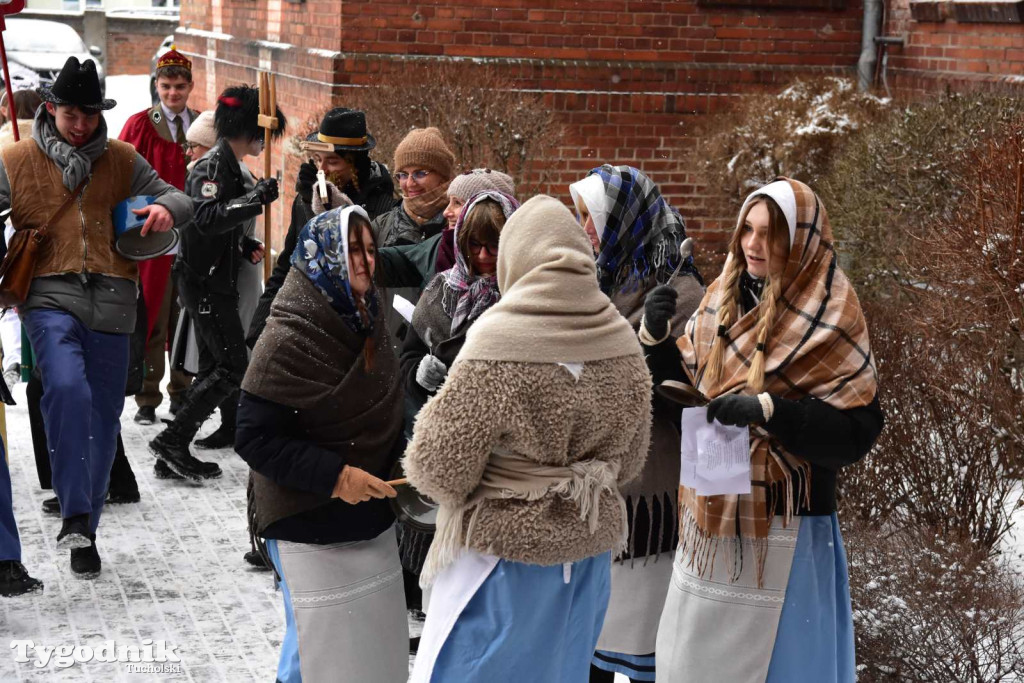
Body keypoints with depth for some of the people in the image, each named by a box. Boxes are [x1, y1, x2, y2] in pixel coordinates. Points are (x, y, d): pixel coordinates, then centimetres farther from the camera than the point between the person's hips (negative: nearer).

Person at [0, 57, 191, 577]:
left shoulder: (121, 160, 13)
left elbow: (174, 197, 15)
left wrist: (167, 208, -10)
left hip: (110, 301, 3)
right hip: (50, 296, -3)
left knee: (102, 418, 7)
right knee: (67, 388, -29)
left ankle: (85, 534, 22)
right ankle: (75, 514, -23)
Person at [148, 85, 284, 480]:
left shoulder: (231, 166, 15)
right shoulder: (212, 166, -17)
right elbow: (206, 218, -32)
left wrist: (245, 246, 7)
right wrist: (256, 199, -37)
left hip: (217, 280, 11)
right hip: (204, 281, -11)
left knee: (214, 366, 15)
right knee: (233, 366, -10)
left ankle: (174, 451, 24)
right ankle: (172, 442, -10)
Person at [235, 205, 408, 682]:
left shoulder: (366, 320, 3)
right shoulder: (288, 339, -19)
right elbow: (253, 437, -20)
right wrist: (333, 476, -23)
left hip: (369, 518, 7)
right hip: (309, 527, -7)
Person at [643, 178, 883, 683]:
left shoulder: (829, 319, -10)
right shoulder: (723, 300, 7)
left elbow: (856, 430, -15)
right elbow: (684, 386, 12)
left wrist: (766, 409, -25)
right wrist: (657, 336, -6)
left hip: (781, 527, -6)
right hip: (710, 513, 6)